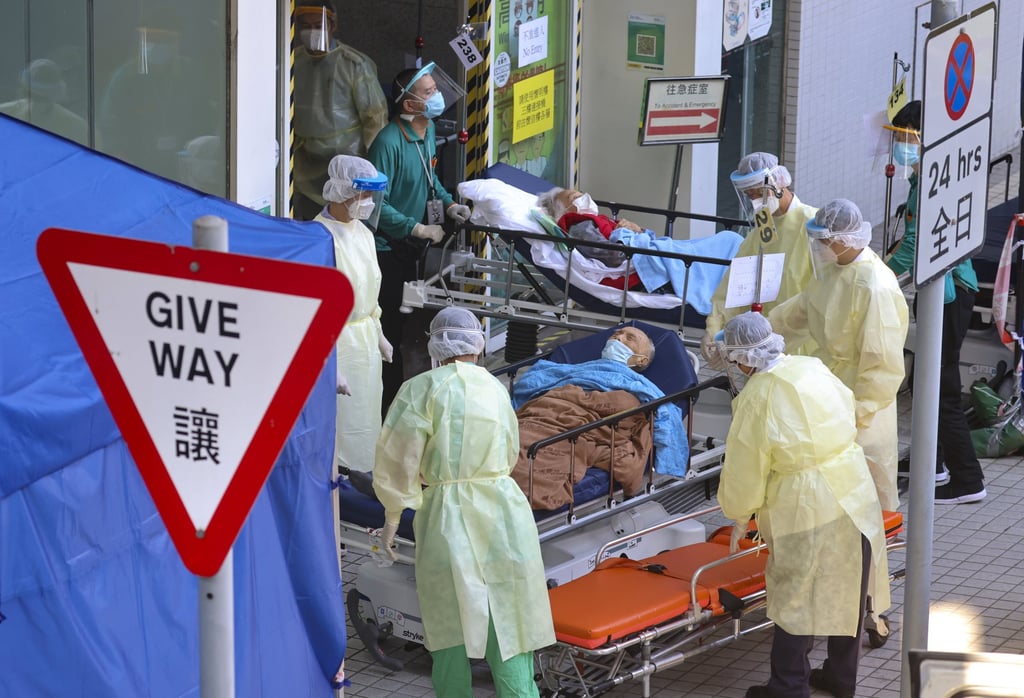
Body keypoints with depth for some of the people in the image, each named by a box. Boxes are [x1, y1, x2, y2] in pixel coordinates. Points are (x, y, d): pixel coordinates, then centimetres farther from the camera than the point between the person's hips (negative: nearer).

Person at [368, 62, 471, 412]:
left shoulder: (428, 130, 5)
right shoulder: (389, 143, -24)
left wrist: (448, 203, 6)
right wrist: (418, 229, -21)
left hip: (408, 250, 9)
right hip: (386, 249, -9)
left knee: (403, 321, 16)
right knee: (388, 328, -5)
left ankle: (396, 395, 28)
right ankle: (388, 408, 2)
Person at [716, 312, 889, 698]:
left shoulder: (756, 398, -16)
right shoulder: (814, 368, 0)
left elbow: (745, 471, -8)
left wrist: (739, 518, 11)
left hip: (806, 507, -6)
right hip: (855, 492, 6)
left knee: (796, 598, 6)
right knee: (845, 588, 18)